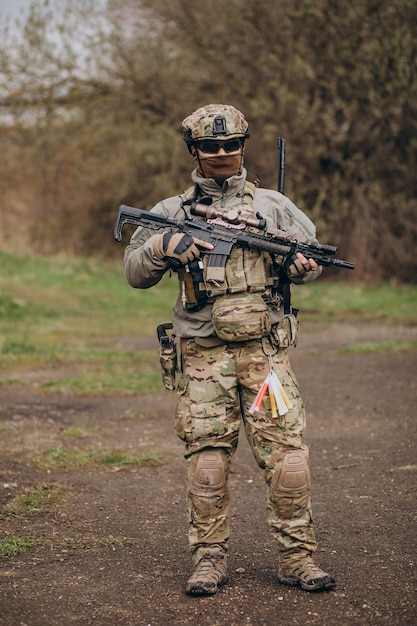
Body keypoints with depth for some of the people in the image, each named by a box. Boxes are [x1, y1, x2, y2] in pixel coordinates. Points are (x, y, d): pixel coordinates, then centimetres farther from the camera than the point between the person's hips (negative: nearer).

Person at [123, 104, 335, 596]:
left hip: (265, 351, 0)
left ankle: (296, 558, 5)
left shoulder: (272, 206, 11)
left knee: (286, 454, -5)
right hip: (204, 357, 0)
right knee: (207, 459, 1)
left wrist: (301, 265, -9)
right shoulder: (172, 213, 9)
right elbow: (135, 272, 6)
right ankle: (208, 560, 11)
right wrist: (162, 246, -13)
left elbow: (311, 254, 14)